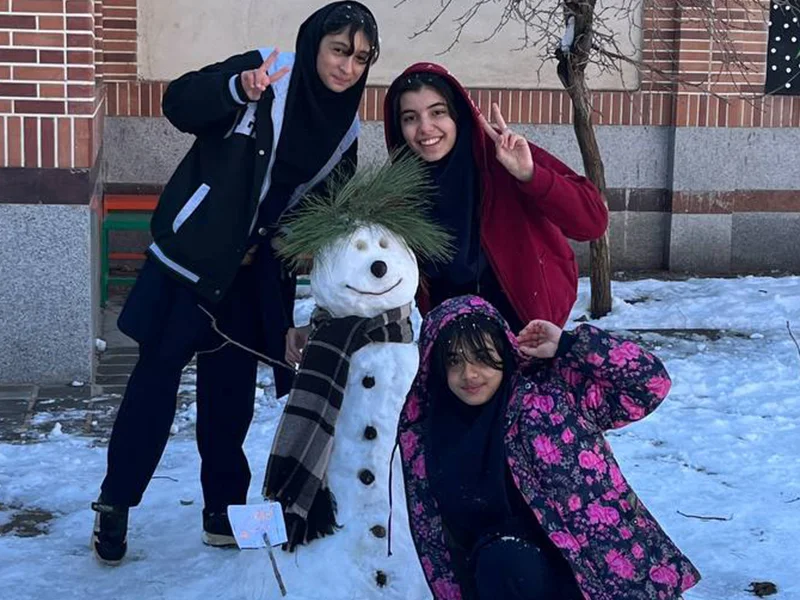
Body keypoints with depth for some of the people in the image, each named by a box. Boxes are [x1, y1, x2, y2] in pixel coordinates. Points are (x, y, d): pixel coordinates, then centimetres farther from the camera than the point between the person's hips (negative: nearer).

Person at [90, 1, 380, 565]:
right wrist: (238, 88, -39)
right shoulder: (267, 71, -10)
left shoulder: (345, 129, 6)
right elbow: (179, 103, -21)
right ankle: (115, 503, 8)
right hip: (193, 252, -5)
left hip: (252, 269, 5)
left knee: (232, 389, 10)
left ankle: (223, 509, 22)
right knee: (158, 373, -4)